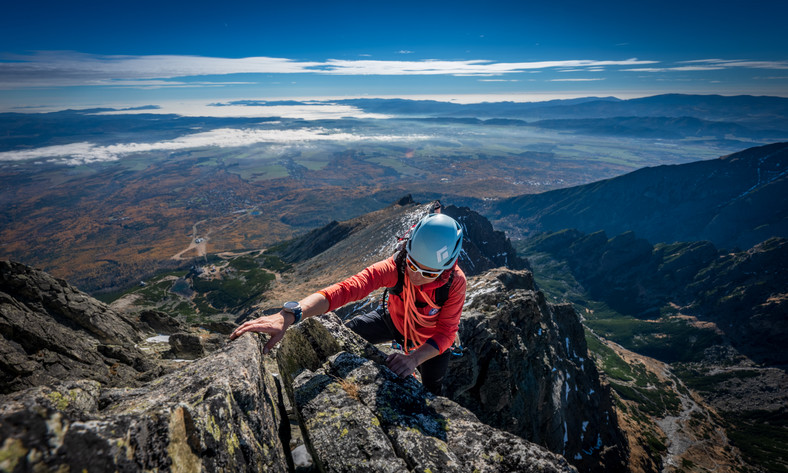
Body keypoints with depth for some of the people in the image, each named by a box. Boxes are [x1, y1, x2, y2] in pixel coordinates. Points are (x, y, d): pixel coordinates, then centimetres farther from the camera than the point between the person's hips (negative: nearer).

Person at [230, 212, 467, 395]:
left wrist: (415, 358, -52)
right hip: (392, 319, 1)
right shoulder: (395, 267, -38)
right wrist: (289, 315, -63)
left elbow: (446, 333, -32)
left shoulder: (455, 282, -37)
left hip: (429, 338, -1)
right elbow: (345, 289, -50)